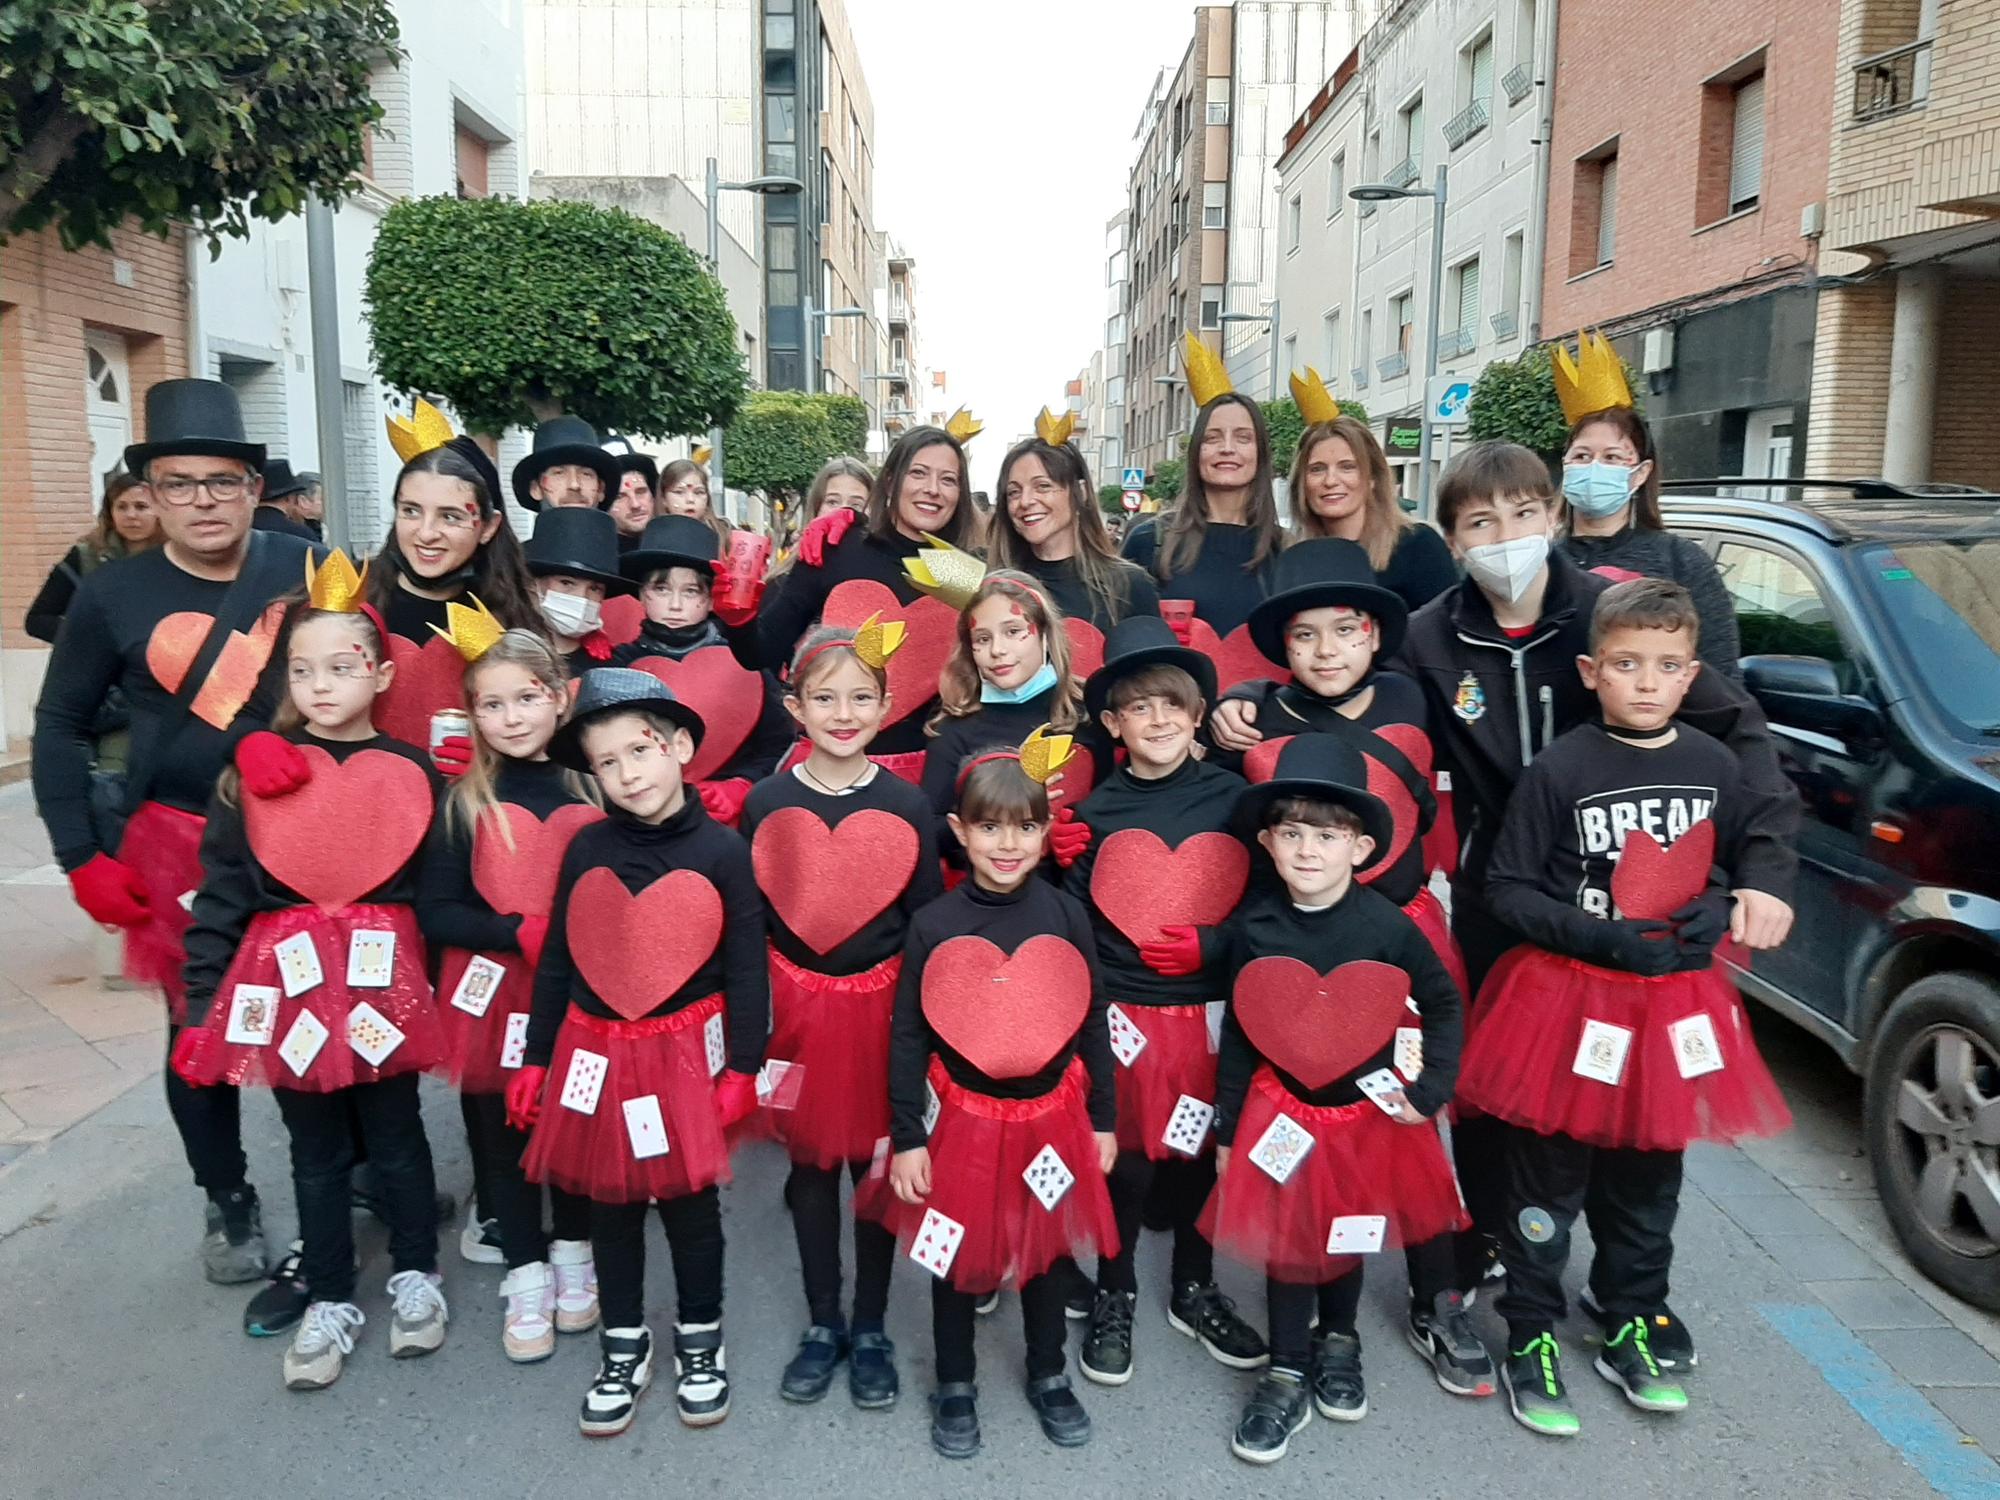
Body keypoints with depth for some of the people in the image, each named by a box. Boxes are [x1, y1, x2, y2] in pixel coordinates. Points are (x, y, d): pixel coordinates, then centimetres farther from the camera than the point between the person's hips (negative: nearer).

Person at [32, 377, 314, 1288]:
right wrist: (82, 856, 0)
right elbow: (60, 726, 6)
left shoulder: (307, 571, -4)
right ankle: (228, 1201, 30)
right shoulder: (113, 594, -3)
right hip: (180, 844, 0)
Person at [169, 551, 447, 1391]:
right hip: (287, 983, 1)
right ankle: (329, 1300, 30)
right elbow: (220, 895, 0)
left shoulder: (411, 773, -3)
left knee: (395, 1135, 13)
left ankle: (414, 1274, 34)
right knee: (316, 1150, 14)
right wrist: (203, 1003, -2)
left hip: (383, 980, -1)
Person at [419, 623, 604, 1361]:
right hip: (493, 999, 0)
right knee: (501, 1138, 11)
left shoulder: (591, 793, -3)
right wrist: (522, 932, -19)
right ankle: (526, 1276, 28)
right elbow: (436, 911, -8)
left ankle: (574, 1258, 35)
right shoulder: (463, 803, -5)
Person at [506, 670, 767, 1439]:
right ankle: (623, 1346, 34)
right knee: (610, 1204, 15)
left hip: (685, 1055, -2)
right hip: (595, 1056, 3)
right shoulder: (585, 849, -2)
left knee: (691, 1201, 11)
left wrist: (742, 1066, -7)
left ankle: (700, 1339, 34)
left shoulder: (721, 850, -10)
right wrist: (536, 1058, 5)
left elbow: (746, 970, -6)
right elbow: (555, 961, 4)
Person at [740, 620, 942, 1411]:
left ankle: (871, 1329, 28)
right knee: (810, 1163, 13)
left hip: (882, 1003, -1)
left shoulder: (905, 804, -5)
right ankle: (822, 1324, 31)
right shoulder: (766, 803, -4)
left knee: (879, 1161, 10)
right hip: (796, 1003, 1)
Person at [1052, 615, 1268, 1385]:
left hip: (1212, 1011, 1)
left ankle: (1194, 1289, 38)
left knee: (1203, 1153, 14)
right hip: (1124, 1013, -1)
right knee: (1128, 1160, 8)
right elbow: (1071, 925, -1)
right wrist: (1066, 867, -17)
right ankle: (1113, 1297, 32)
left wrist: (1214, 947, -12)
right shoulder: (1094, 811, -3)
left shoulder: (1232, 796, -3)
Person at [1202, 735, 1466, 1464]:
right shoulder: (1253, 930, -13)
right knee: (1286, 1241, 9)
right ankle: (1288, 1374, 29)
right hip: (1282, 1112, 0)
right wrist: (1227, 1130, 0)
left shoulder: (1387, 927, -16)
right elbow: (1237, 1036, -4)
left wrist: (1430, 1091, -7)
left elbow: (1445, 1005, -1)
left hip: (1370, 1110, 0)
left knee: (1349, 1234, 19)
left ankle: (1338, 1341, 45)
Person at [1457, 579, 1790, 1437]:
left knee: (1648, 1178, 18)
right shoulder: (1561, 771, -12)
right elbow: (1505, 888, -9)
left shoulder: (1715, 768, 1)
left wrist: (1715, 910, -5)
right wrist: (1597, 938, -20)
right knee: (1551, 1181, 6)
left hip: (1676, 1002, 4)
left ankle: (1629, 1327, 38)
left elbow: (1732, 862, 16)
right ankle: (1530, 1341, 22)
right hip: (1569, 1001, -4)